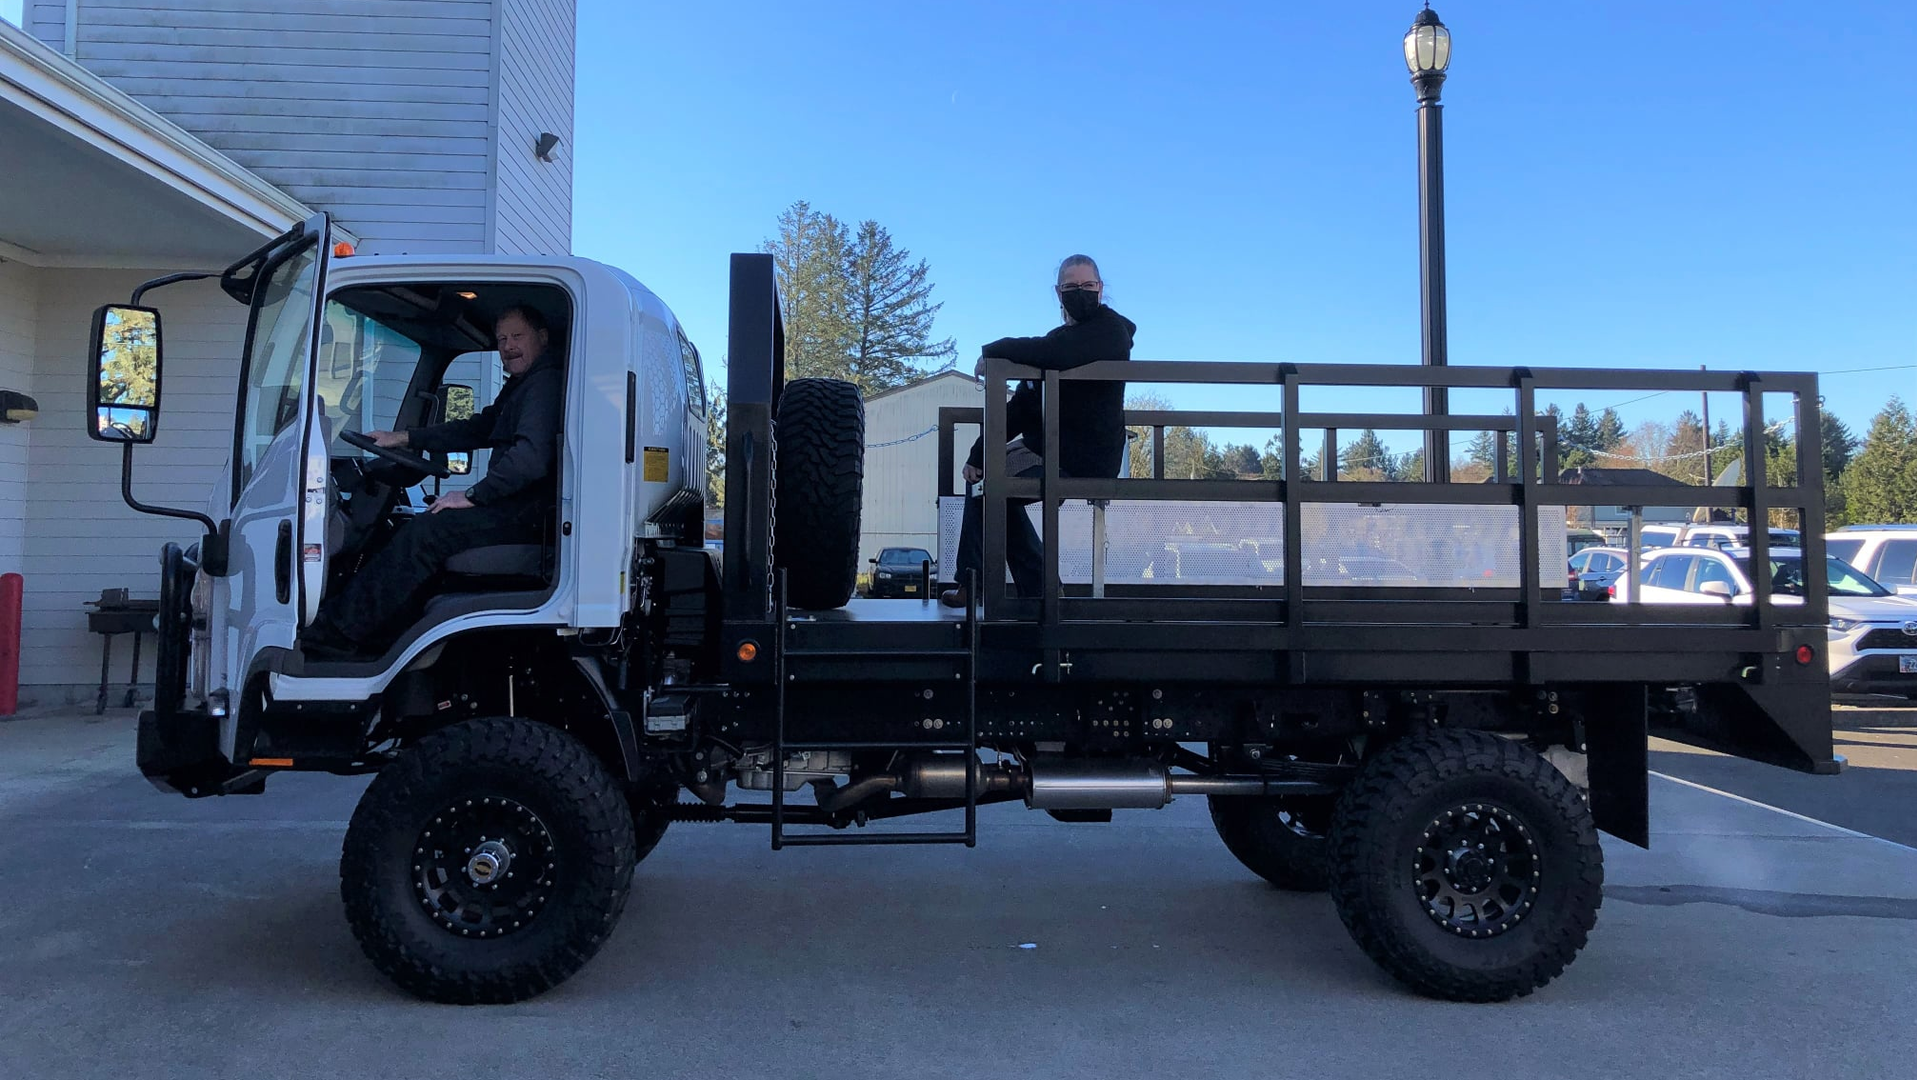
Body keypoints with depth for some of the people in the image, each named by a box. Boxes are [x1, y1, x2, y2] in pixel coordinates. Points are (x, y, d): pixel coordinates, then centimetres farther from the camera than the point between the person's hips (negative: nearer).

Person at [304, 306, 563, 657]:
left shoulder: (545, 383, -12)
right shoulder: (519, 387, 23)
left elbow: (531, 456, -24)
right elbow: (476, 429, 27)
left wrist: (473, 495, -18)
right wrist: (403, 438, 21)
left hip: (528, 515, -11)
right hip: (515, 508, 11)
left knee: (425, 533, -19)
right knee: (419, 528, 7)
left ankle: (333, 637, -17)